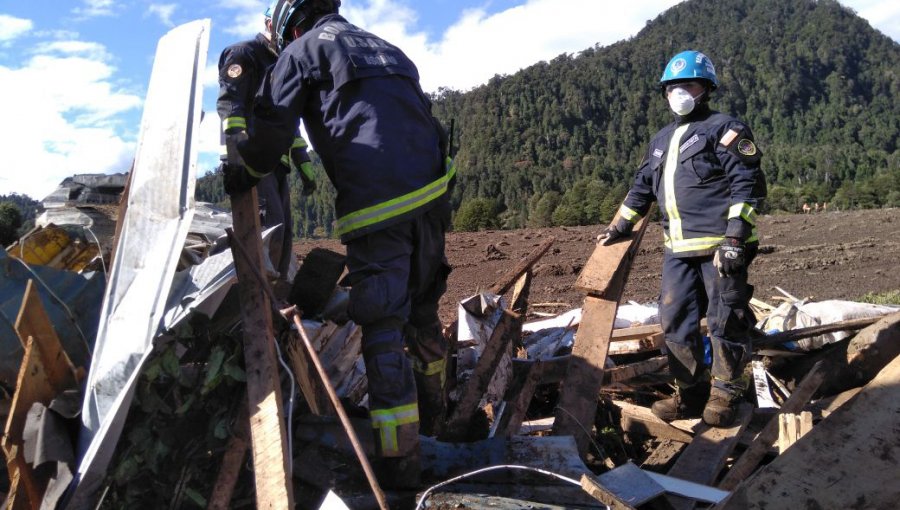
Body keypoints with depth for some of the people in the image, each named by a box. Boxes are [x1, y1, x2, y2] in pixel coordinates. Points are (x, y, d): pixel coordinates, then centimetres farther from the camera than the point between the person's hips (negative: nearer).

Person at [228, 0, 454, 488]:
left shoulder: (302, 50, 9)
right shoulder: (388, 50, 28)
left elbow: (270, 132, 3)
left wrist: (242, 173, 21)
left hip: (375, 204, -7)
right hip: (431, 193, 7)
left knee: (383, 328, -3)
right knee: (421, 306, 21)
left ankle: (399, 461, 1)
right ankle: (431, 413, 38)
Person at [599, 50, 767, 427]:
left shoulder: (724, 128, -1)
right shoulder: (662, 140, 21)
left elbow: (748, 184, -10)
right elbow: (642, 188, 28)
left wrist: (734, 237, -18)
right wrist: (618, 227, 24)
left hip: (722, 247, -7)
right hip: (678, 250, 7)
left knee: (726, 323, 1)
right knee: (675, 322, 7)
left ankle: (724, 395, 17)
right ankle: (691, 393, 20)